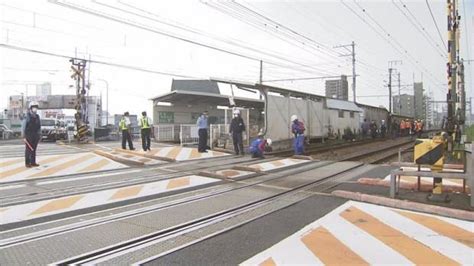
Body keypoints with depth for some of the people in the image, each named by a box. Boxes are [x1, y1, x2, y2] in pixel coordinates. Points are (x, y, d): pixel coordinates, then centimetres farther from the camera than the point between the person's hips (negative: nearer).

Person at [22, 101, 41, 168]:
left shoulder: (37, 116, 9)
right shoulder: (27, 117, -9)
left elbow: (39, 127, 15)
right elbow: (23, 127, -9)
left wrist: (40, 135, 12)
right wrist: (24, 137, -12)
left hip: (35, 136, 5)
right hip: (28, 136, -5)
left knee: (34, 150, 8)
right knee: (28, 150, -1)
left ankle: (33, 162, 14)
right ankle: (27, 163, 5)